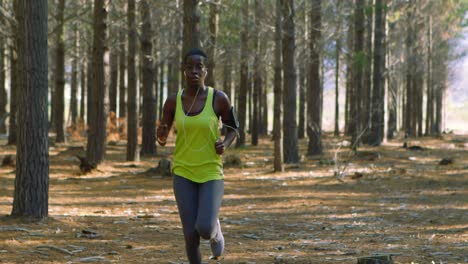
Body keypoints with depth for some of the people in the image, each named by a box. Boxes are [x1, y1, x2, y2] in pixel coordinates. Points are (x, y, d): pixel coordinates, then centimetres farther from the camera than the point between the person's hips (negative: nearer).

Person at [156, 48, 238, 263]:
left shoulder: (219, 98, -8)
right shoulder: (173, 101, -2)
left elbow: (233, 128, 7)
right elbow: (162, 139, 5)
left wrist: (225, 144, -14)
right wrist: (160, 133, -19)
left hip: (211, 173, -2)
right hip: (184, 173, 2)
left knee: (205, 230, -16)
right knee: (190, 234, -6)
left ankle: (215, 229, 23)